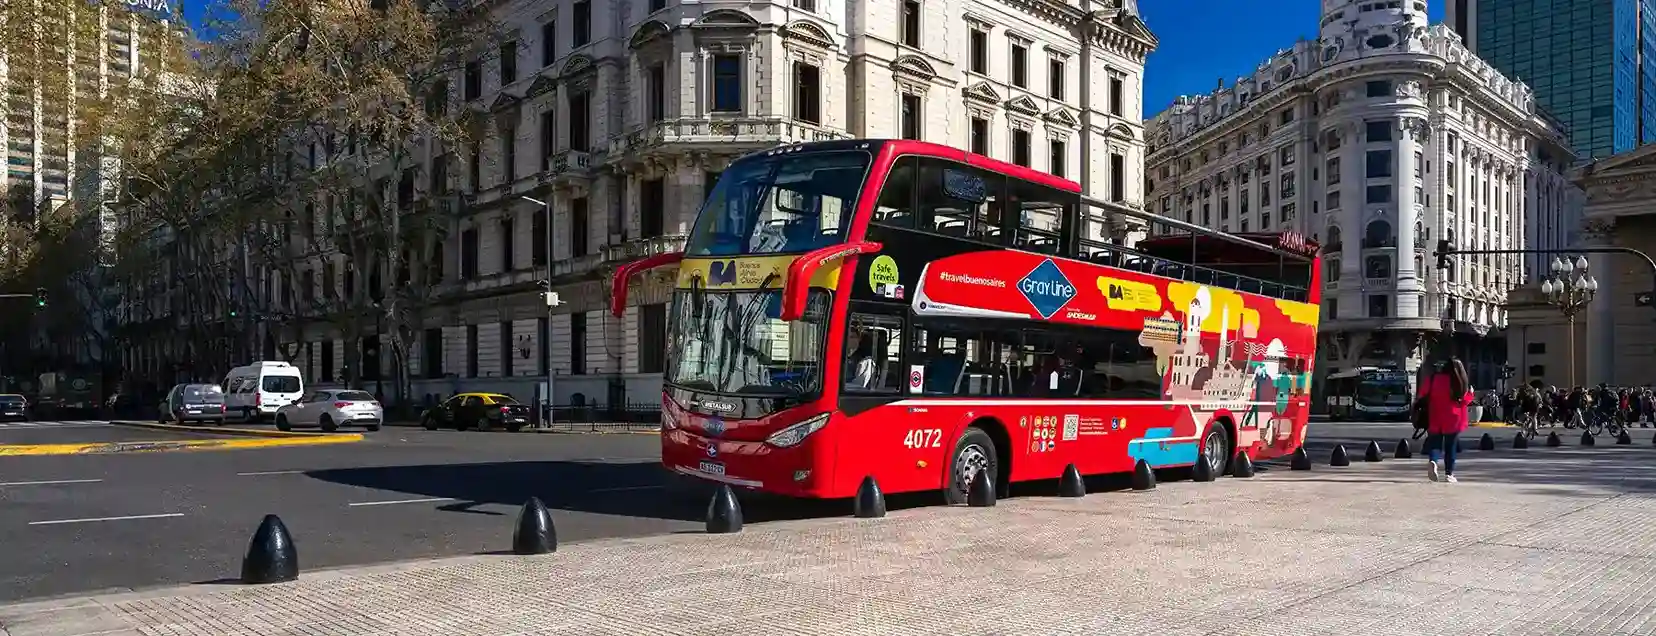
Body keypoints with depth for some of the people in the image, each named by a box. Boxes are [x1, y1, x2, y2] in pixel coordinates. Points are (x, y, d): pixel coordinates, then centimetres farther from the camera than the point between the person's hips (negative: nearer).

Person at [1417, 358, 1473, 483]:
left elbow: (1423, 394, 4)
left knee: (1434, 444, 7)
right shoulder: (1459, 383, -6)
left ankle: (1432, 461, -23)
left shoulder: (1434, 379, 0)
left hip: (1434, 420, 1)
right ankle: (1449, 473, 9)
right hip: (1453, 421, -1)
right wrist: (1470, 393, 16)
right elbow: (1464, 401, -2)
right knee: (1450, 447, 9)